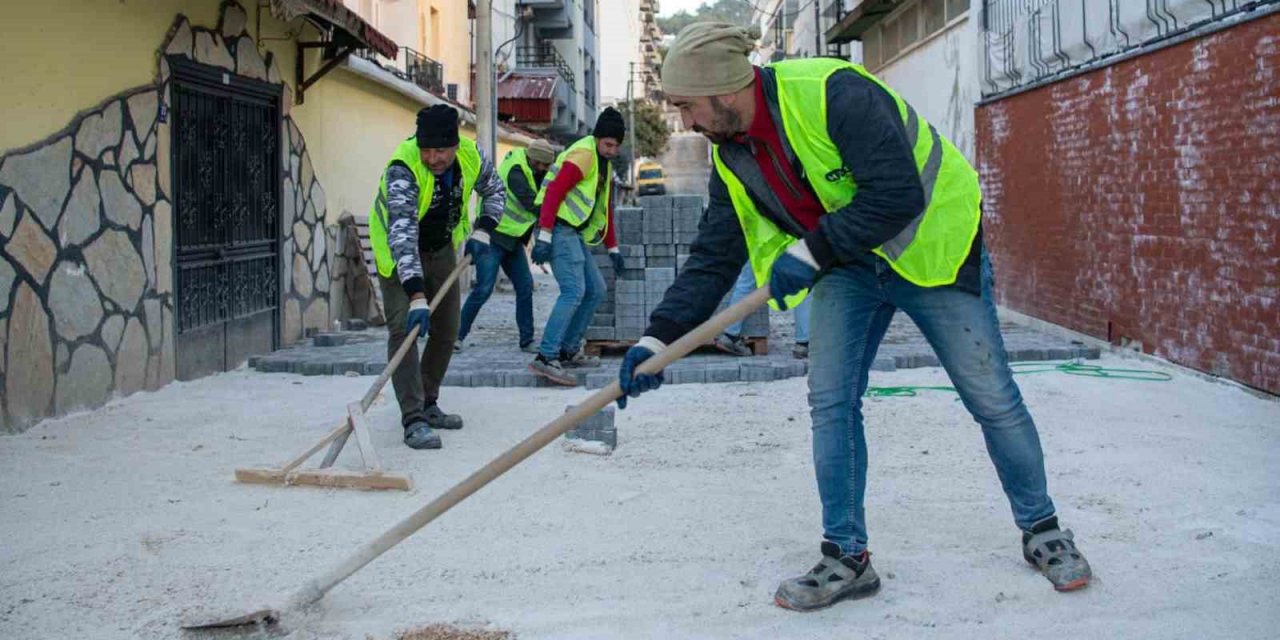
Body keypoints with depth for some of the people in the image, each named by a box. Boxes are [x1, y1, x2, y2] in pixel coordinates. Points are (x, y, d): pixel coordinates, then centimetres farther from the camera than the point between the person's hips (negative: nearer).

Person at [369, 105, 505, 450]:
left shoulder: (471, 155, -18)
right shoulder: (402, 170, -36)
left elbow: (494, 191, 5)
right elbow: (403, 235, -45)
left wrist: (482, 230, -11)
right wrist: (416, 296, -53)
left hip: (442, 249, 6)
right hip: (399, 254, -6)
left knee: (446, 331, 10)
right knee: (404, 329, -18)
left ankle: (428, 405, 25)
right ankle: (413, 420, -19)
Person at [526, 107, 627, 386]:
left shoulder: (605, 164, 20)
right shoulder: (582, 155, -12)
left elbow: (605, 209, 28)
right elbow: (553, 192, -20)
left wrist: (613, 248, 27)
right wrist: (544, 236, -26)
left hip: (576, 234, 10)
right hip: (560, 230, -10)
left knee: (596, 290, 11)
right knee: (574, 291, -20)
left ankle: (568, 351, 16)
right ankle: (546, 357, -23)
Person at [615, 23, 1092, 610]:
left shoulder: (834, 94, -29)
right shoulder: (732, 159, -5)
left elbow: (897, 195, -34)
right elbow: (712, 259, -3)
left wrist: (810, 252, -30)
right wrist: (658, 337, -13)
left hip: (931, 249, -6)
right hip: (846, 267, 6)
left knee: (992, 399, 3)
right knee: (830, 402, -3)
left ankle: (1042, 531, 23)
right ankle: (846, 559, 9)